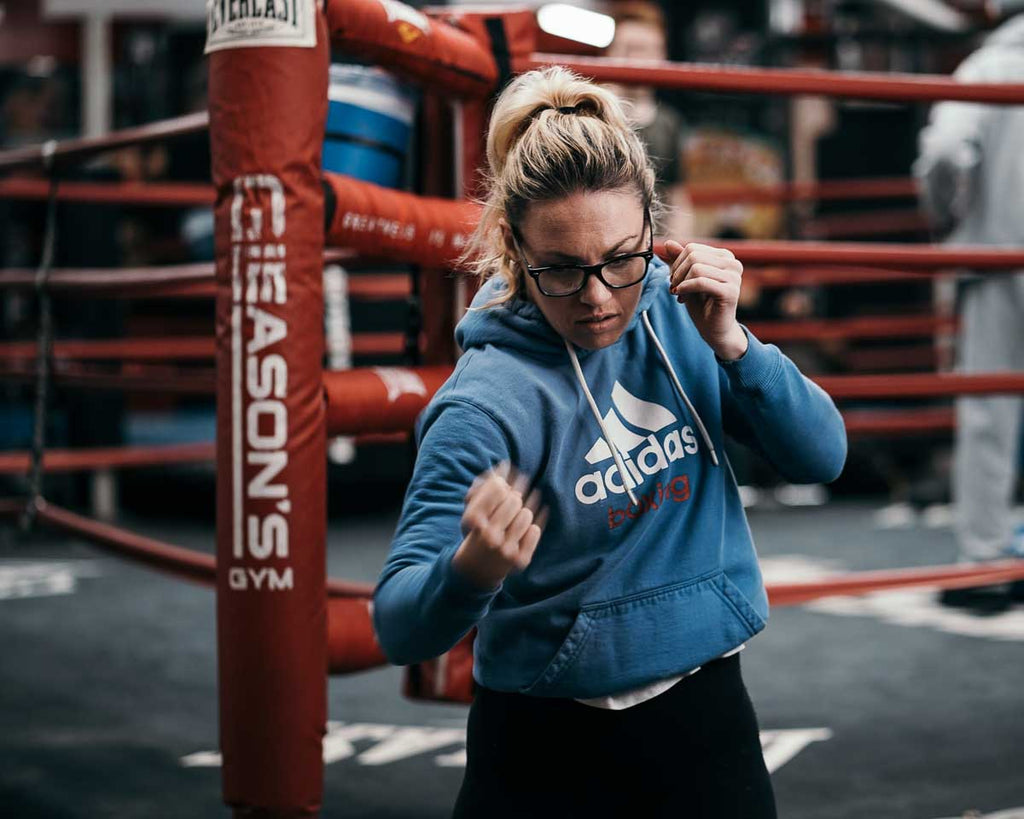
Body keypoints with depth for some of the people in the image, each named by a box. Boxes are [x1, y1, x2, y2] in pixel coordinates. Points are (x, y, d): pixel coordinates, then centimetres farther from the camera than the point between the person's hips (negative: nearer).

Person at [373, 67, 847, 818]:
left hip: (705, 722, 4)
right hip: (550, 756, -4)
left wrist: (728, 343, -19)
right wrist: (470, 572, -46)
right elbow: (400, 628, -24)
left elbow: (821, 457, -5)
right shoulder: (488, 403, -20)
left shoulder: (677, 315, -5)